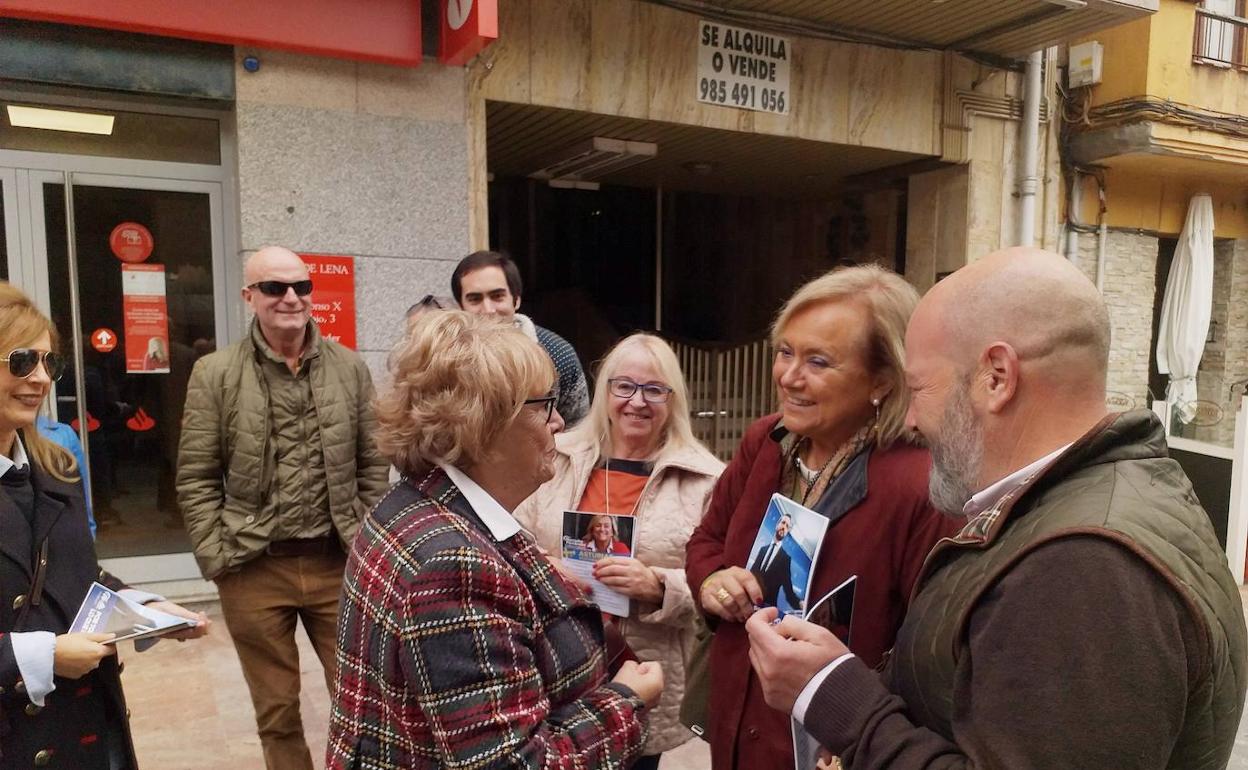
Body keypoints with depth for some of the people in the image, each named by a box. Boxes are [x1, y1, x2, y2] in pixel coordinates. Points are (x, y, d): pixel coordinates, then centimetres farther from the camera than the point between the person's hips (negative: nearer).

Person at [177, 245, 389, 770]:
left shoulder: (349, 368, 3)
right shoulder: (214, 375, -2)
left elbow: (373, 465, 6)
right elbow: (196, 480, 0)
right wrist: (217, 560, -6)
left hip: (338, 564, 1)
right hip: (254, 569, 0)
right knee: (276, 710, 16)